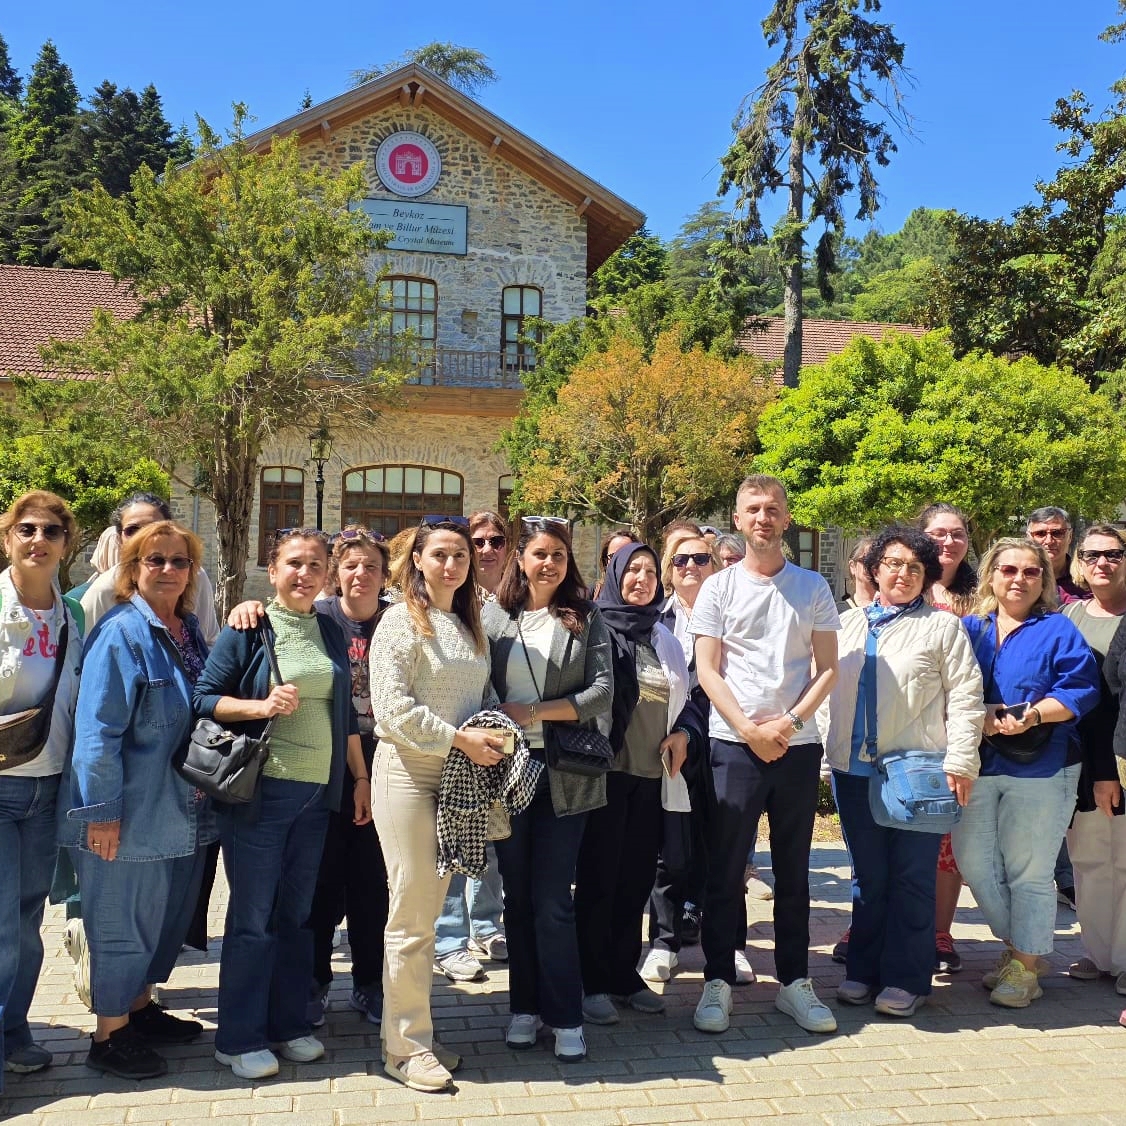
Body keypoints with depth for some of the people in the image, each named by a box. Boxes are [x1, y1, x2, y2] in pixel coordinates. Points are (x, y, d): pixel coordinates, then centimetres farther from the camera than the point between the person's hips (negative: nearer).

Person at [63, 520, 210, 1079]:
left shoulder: (189, 630, 8)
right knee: (123, 923, 5)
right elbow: (97, 730, -19)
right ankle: (108, 1037, 22)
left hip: (182, 812, 8)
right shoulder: (121, 633, -16)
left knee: (168, 916, 19)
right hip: (133, 815, -8)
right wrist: (101, 811, -20)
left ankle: (140, 1007, 38)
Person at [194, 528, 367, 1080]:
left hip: (316, 792, 5)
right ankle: (239, 1038, 15)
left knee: (296, 912, 12)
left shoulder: (331, 633, 10)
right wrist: (263, 705, -20)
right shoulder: (248, 630, -5)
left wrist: (361, 776, 15)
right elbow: (202, 698, -7)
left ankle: (288, 1023, 25)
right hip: (259, 790, -4)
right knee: (252, 916, 2)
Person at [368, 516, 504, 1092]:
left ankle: (416, 1035, 23)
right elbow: (393, 705, -16)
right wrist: (459, 738, -17)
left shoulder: (471, 627, 14)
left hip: (457, 776, 7)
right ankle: (405, 1047, 10)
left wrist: (494, 735, -1)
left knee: (429, 910, 12)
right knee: (412, 915, -2)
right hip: (408, 771, -6)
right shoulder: (402, 621, -7)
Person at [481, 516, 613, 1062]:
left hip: (564, 770, -1)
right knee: (518, 893, 10)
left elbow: (602, 691, -4)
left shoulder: (586, 618, 3)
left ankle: (565, 1017, 10)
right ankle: (525, 1006, 23)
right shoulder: (494, 615, 4)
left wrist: (534, 712, -13)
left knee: (552, 897, -1)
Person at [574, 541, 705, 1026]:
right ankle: (593, 982, 11)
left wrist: (684, 732, 2)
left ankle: (624, 973, 23)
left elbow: (687, 698, 20)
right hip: (606, 771, -5)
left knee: (637, 877, 10)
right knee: (598, 876, 1)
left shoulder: (664, 639, 15)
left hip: (652, 774, 5)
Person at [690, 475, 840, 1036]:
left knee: (793, 872, 10)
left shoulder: (813, 588, 7)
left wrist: (789, 721, -10)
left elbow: (827, 667, 4)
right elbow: (707, 670, -1)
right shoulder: (718, 588, 3)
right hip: (734, 743, -2)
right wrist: (749, 729, -11)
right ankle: (718, 982, 13)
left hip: (798, 745, 2)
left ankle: (794, 981, 21)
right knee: (724, 872, 2)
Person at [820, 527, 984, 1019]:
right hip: (853, 770, 3)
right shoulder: (847, 624, 15)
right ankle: (863, 969, 21)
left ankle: (905, 978, 12)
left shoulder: (943, 627, 4)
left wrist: (959, 761, -10)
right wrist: (823, 748, 10)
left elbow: (965, 698, -1)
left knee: (912, 877, 1)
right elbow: (824, 686, 17)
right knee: (867, 876, 11)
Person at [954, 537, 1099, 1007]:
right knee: (972, 860, 8)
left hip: (1039, 769, -4)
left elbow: (1081, 688, -8)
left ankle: (1025, 966, 19)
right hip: (977, 765, 4)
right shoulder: (970, 629, 11)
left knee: (1028, 871, 2)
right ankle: (1017, 947, 28)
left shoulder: (1058, 631, 2)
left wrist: (1033, 715, -21)